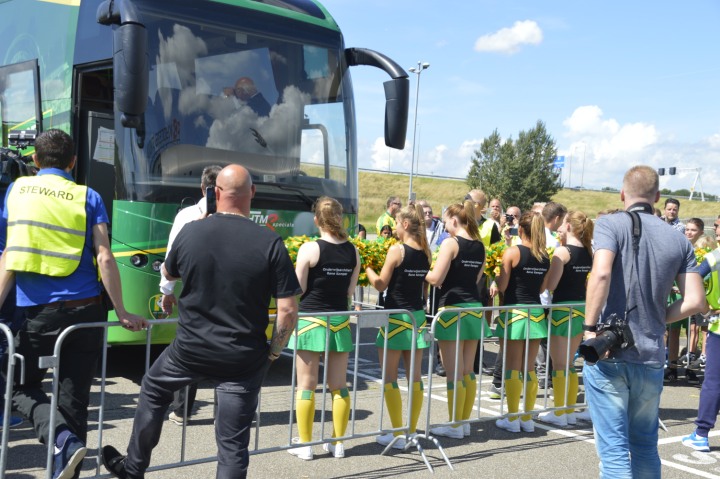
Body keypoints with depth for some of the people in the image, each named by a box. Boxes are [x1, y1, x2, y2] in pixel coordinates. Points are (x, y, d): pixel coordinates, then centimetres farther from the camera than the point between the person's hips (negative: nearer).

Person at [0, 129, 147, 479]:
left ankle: (62, 438, -7)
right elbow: (104, 259, -4)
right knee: (74, 398, 11)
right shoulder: (88, 198, 4)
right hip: (85, 311, 1)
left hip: (38, 314, -1)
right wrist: (122, 313, 1)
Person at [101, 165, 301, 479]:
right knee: (233, 445, 8)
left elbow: (168, 274, 15)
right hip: (244, 359, -1)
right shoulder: (270, 243, -13)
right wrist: (273, 352, 3)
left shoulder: (190, 232, -6)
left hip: (191, 350, 2)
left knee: (153, 389, 31)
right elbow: (288, 311, -13)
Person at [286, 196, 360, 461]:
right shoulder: (353, 251, 1)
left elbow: (298, 289, -9)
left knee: (306, 385, 4)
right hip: (340, 320, 4)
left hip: (311, 321, -4)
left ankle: (305, 445, 10)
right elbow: (350, 291, 5)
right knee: (339, 386, 11)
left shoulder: (309, 249, -13)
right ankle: (338, 444, 18)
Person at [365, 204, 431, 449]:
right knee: (415, 376, 9)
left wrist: (366, 266, 5)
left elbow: (381, 284, -9)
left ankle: (397, 434, 3)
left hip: (396, 317, -7)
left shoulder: (397, 250, -14)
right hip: (417, 316, 7)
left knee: (390, 378, 2)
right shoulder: (426, 252, 5)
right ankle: (412, 432, 16)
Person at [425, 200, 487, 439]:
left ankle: (455, 426, 5)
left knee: (454, 373, -1)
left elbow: (436, 279, -14)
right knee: (468, 372, 13)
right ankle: (464, 422, 20)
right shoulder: (480, 246, 9)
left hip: (453, 309, -7)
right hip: (474, 308, 7)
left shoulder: (450, 243, -11)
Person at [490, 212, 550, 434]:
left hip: (515, 312, -5)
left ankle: (512, 419, 6)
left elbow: (502, 286, -11)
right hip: (536, 313, 5)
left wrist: (495, 280, 10)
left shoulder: (512, 252, -10)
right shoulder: (545, 256, 5)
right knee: (529, 368, 11)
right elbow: (543, 287, 13)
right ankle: (527, 418, 16)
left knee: (512, 368, 2)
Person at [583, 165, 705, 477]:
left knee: (613, 448, 1)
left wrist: (590, 328, -16)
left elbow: (601, 274, -22)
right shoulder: (678, 239, 7)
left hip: (608, 355, -4)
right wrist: (656, 320, 13)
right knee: (645, 445, 20)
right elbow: (695, 302, 2)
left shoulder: (611, 224, -5)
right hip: (651, 357, 4)